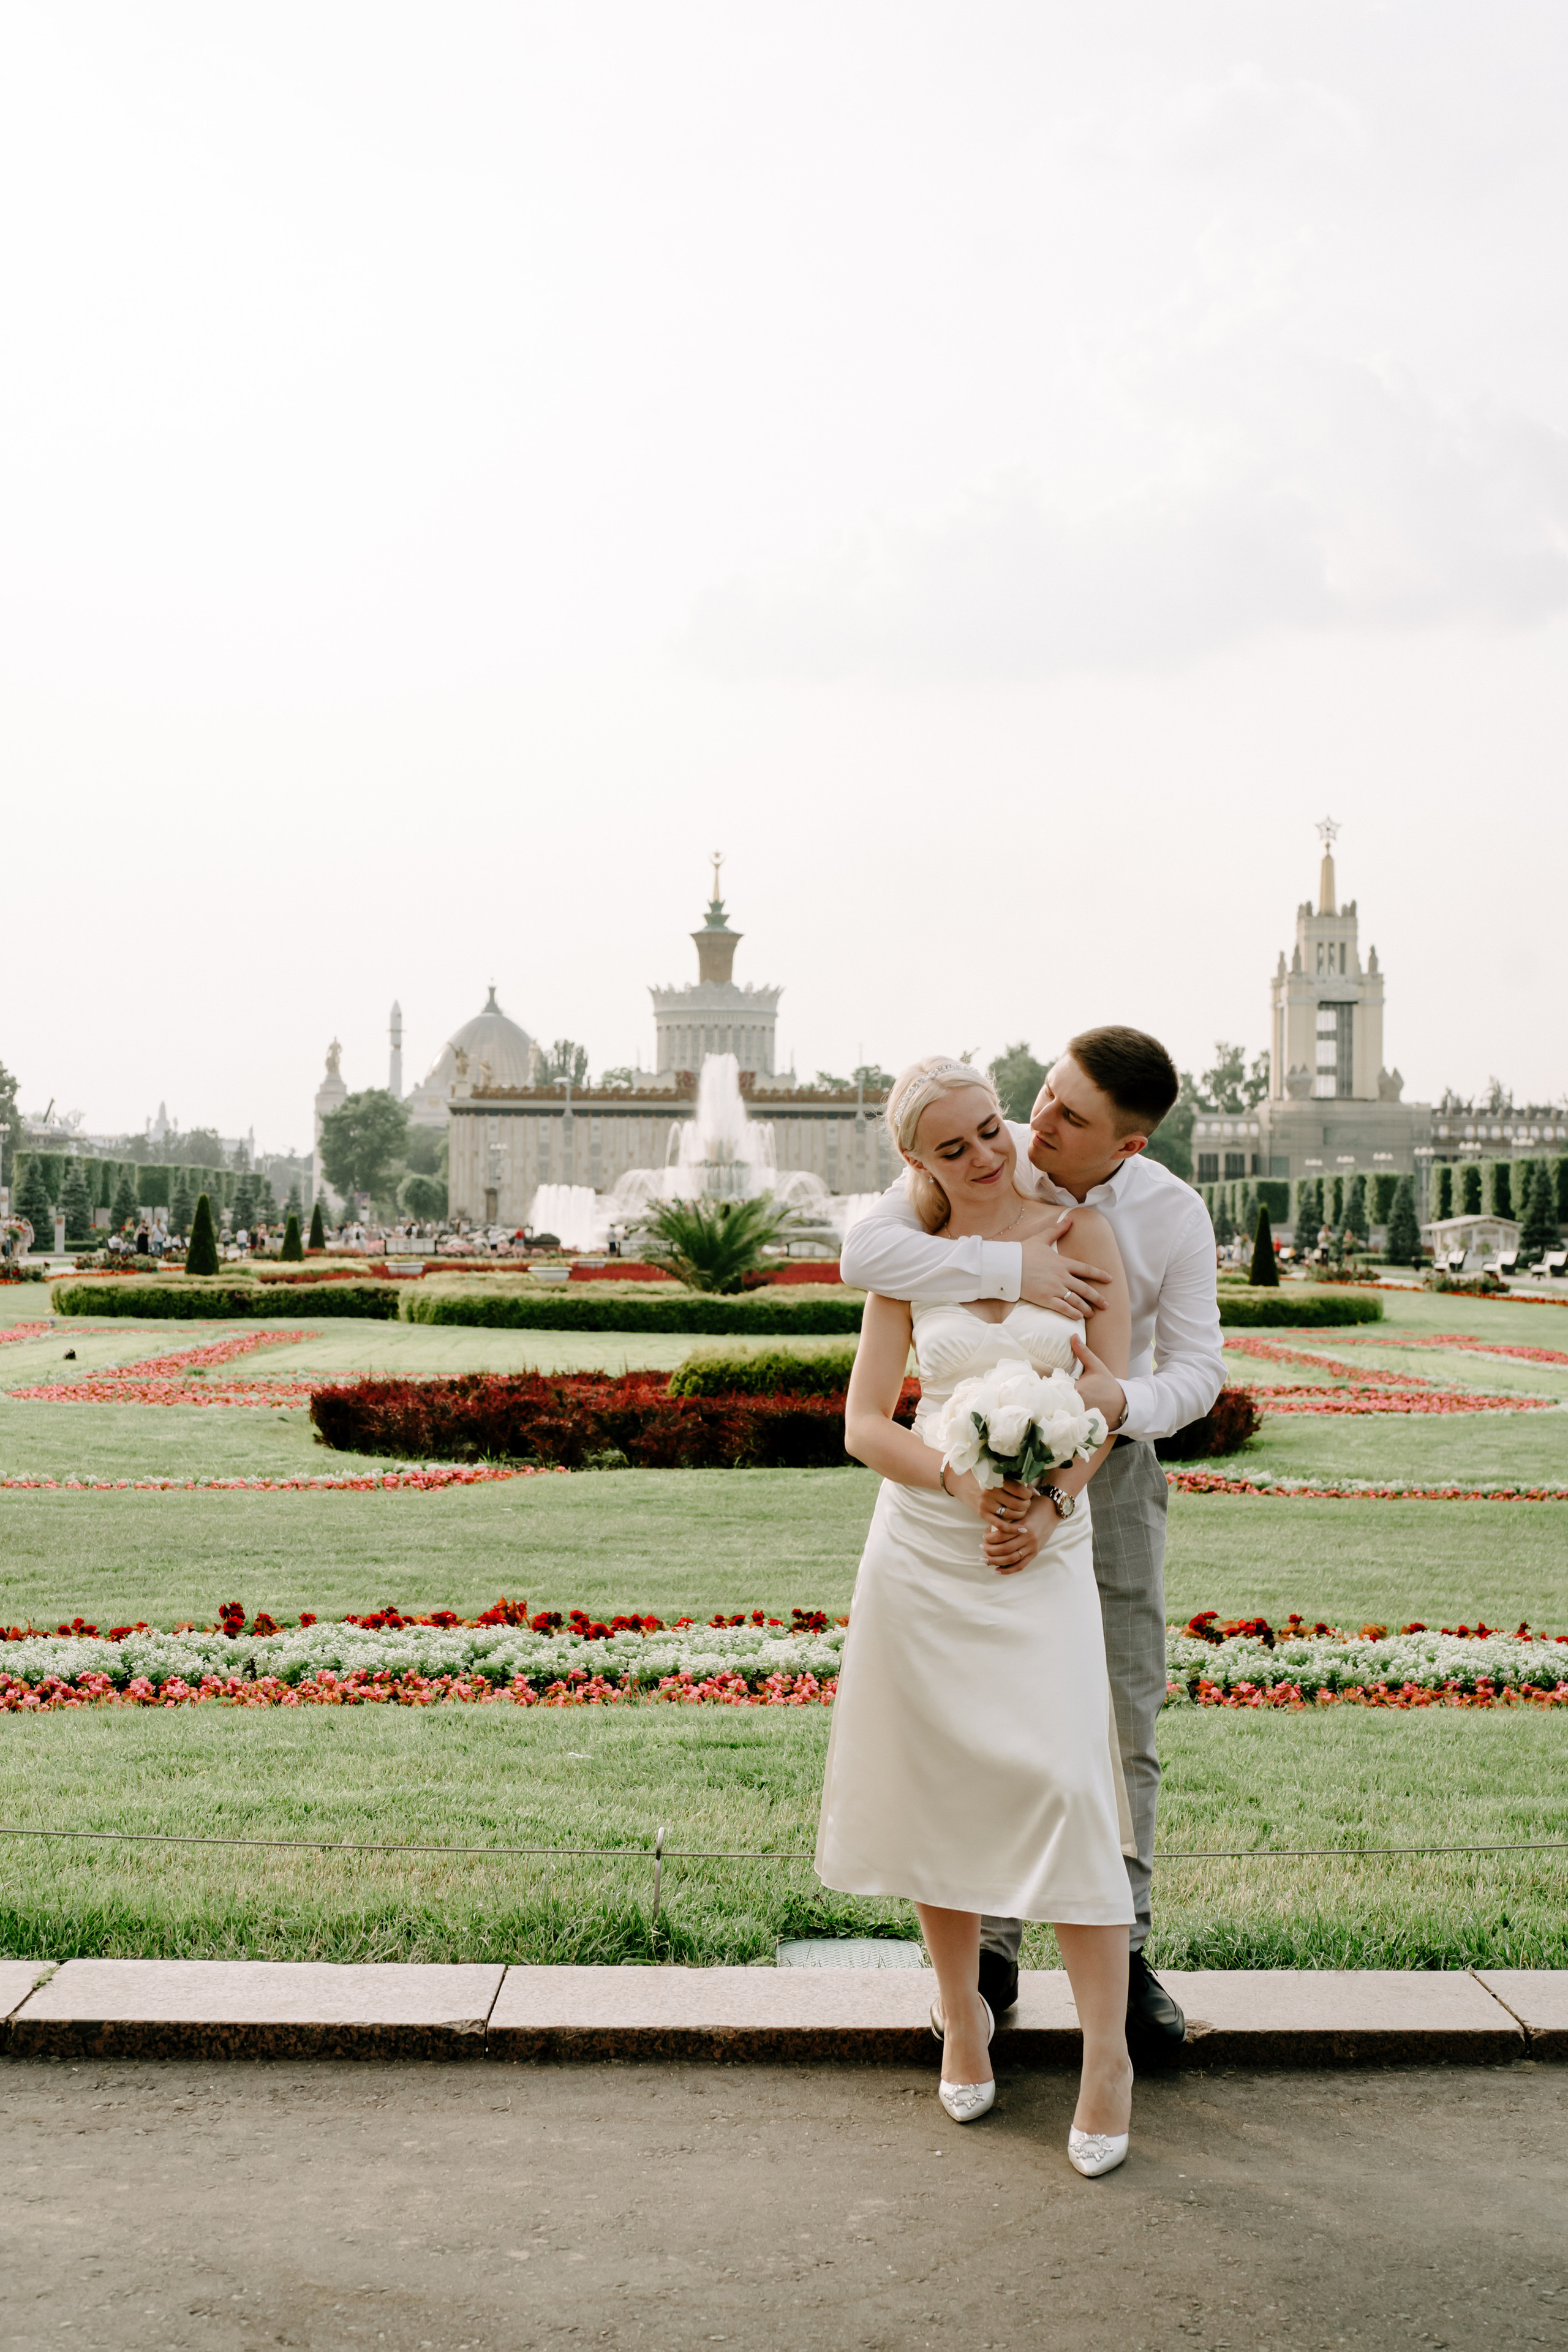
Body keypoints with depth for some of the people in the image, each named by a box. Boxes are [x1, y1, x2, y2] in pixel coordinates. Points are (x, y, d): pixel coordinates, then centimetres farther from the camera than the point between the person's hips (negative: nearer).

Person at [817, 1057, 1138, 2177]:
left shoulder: (1082, 1236, 2)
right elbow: (865, 1424, 3)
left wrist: (1048, 1504, -15)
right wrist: (961, 1483, -14)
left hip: (1048, 1547, -2)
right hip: (921, 1546, 2)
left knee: (1066, 1782, -11)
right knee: (940, 1786, 6)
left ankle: (1108, 2053, -1)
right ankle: (962, 2012, 25)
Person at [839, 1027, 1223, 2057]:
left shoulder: (1173, 1215, -14)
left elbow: (1199, 1368, -10)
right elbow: (864, 1254, -30)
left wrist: (1127, 1401, -32)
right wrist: (1010, 1267, -39)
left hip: (1109, 1465, 1)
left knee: (1123, 1722, 4)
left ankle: (1119, 1950, 18)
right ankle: (990, 1947, 19)